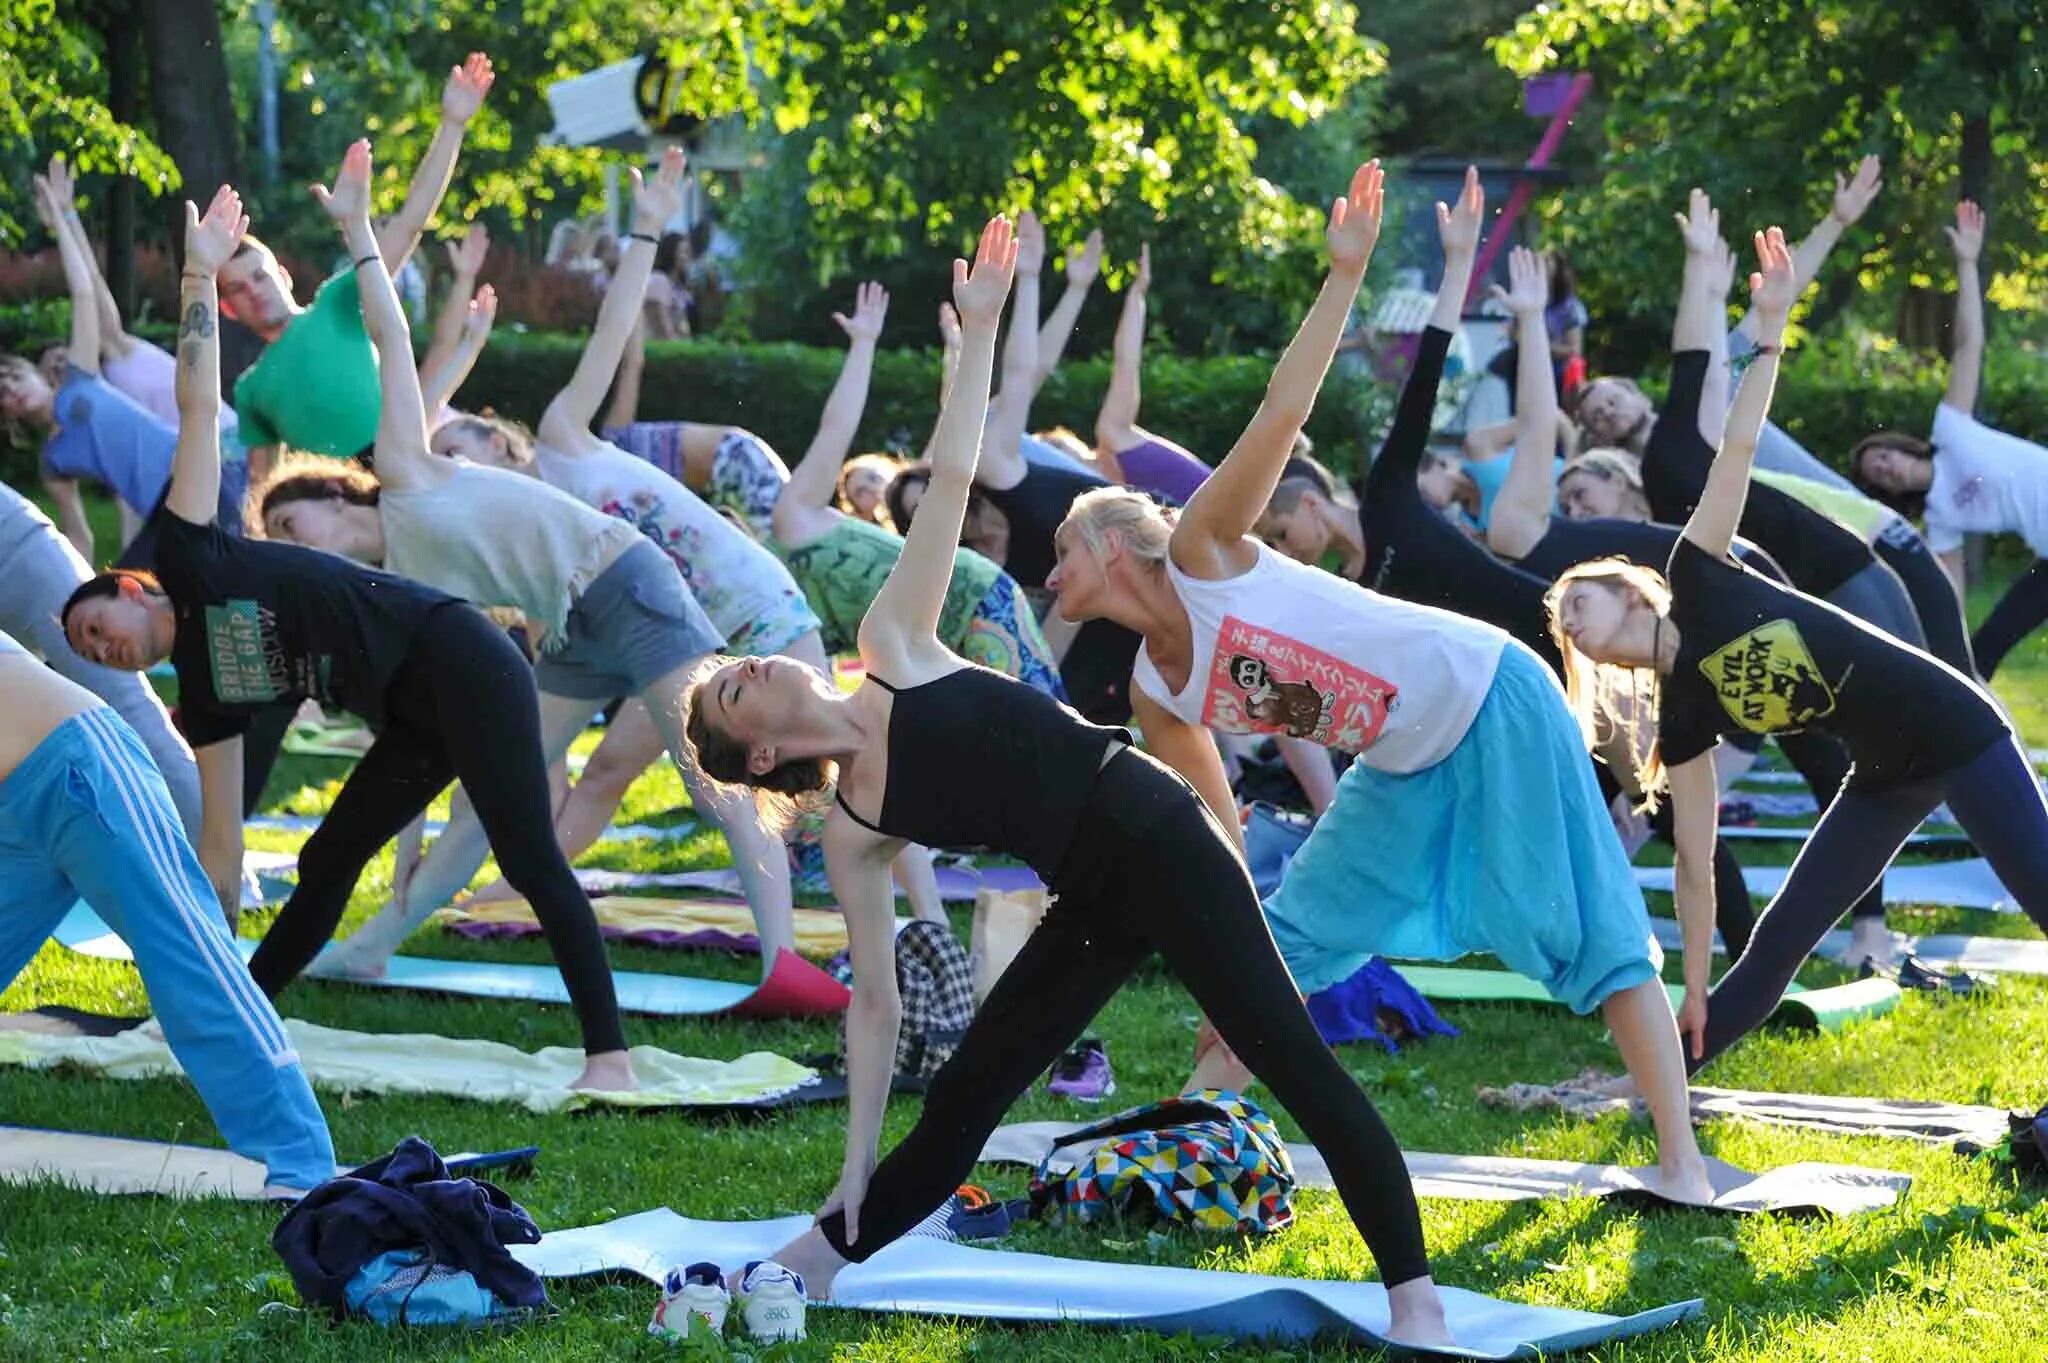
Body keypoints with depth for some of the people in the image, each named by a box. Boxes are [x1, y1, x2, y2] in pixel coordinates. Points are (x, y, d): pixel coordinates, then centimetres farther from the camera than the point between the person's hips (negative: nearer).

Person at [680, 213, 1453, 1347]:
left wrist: (979, 328, -5)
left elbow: (950, 477, 1)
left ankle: (1412, 1291, -9)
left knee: (1290, 1058, -11)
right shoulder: (850, 835, 7)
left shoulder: (892, 642, 3)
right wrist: (854, 1176, 7)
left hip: (1154, 832, -4)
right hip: (1092, 900, 4)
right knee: (964, 1094, 9)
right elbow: (876, 1001, 9)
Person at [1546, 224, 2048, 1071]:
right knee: (1778, 941, 6)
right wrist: (1693, 995, 4)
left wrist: (1769, 334, -21)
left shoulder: (1698, 586, -8)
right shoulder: (1682, 709, 3)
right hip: (1887, 772, 6)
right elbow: (1695, 860, 5)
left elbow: (1738, 450, -13)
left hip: (1950, 729, -6)